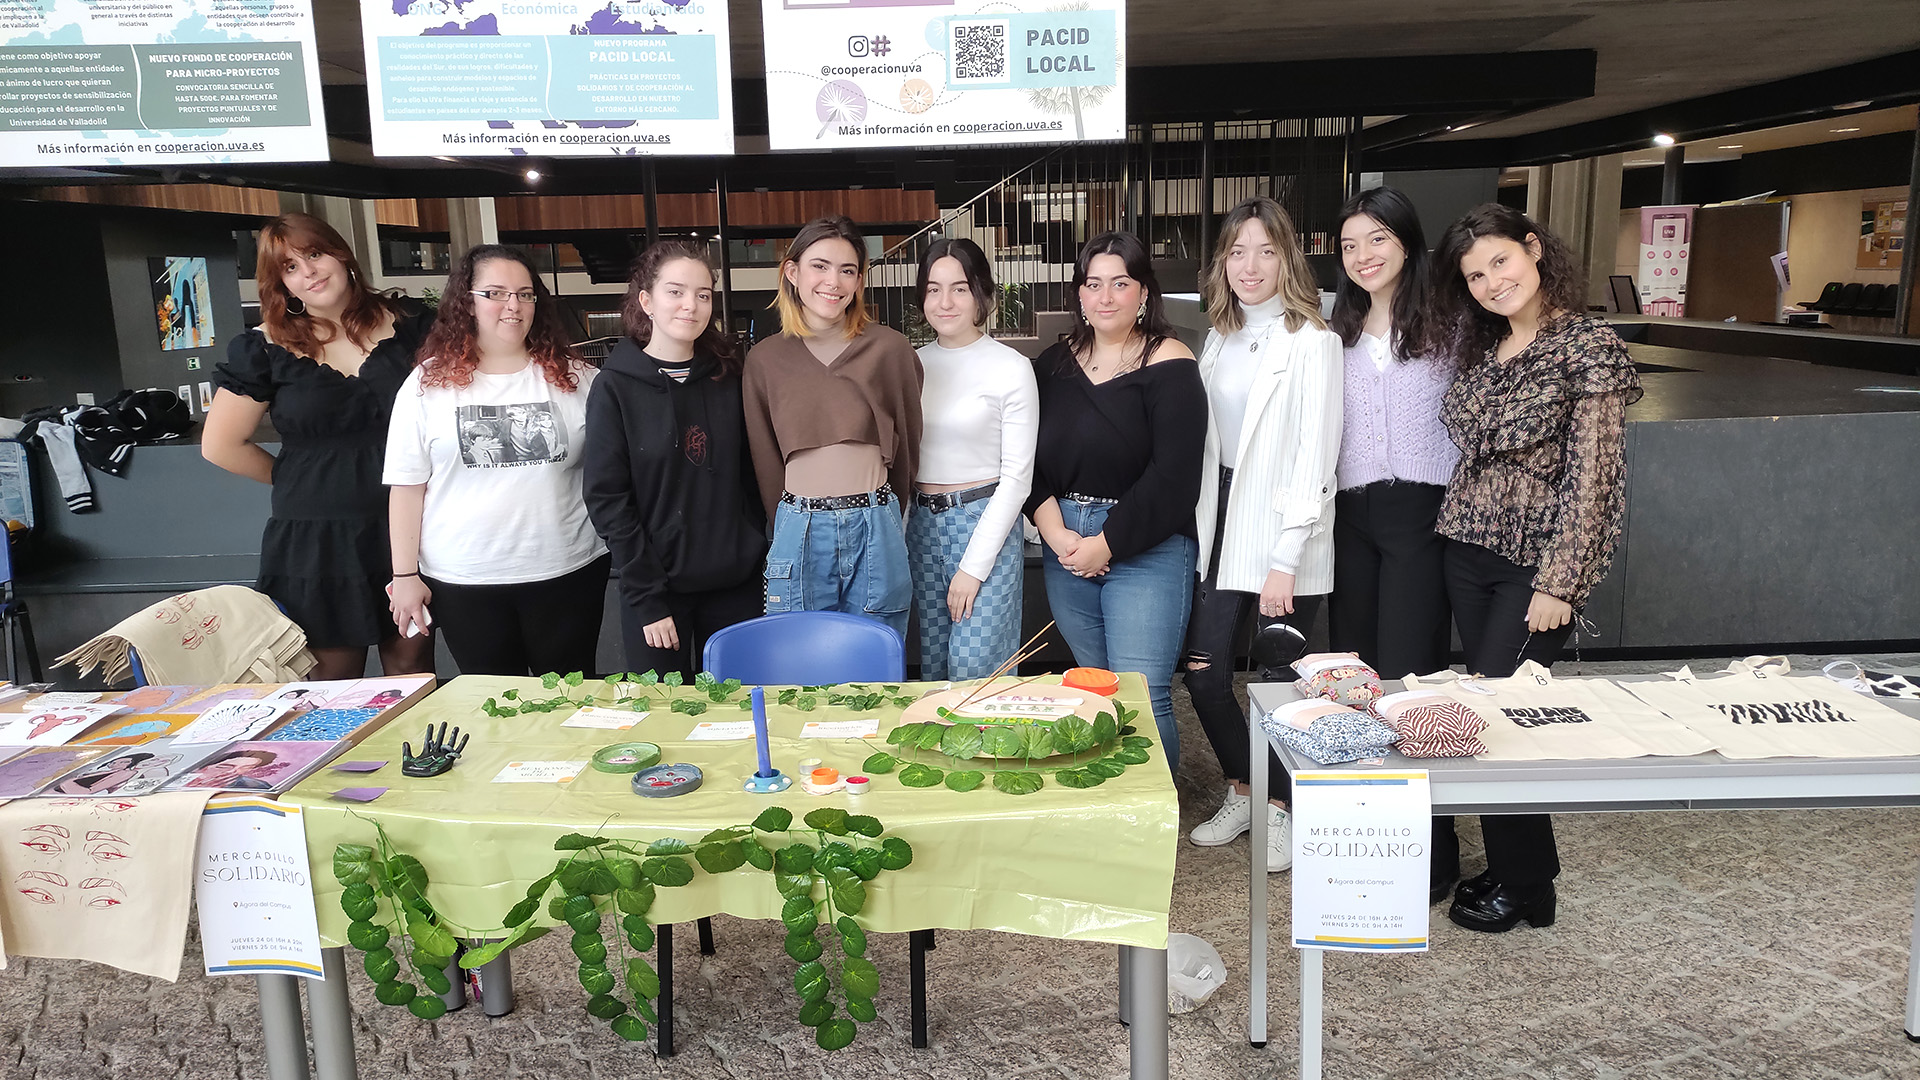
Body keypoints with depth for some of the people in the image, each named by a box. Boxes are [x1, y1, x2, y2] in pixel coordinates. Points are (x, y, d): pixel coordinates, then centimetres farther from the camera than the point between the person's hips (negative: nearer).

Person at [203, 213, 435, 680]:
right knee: (335, 681, 7)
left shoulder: (406, 323, 1)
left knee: (410, 664, 9)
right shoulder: (265, 349, -2)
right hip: (317, 537, -1)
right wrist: (296, 478, 5)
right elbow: (220, 445, 3)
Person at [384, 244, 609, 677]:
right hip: (465, 581, 0)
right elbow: (408, 486, 3)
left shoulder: (573, 377, 3)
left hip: (566, 573, 1)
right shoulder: (429, 383, 2)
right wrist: (405, 576, 0)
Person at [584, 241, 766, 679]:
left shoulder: (728, 376, 5)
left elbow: (748, 477, 11)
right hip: (657, 589, -3)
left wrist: (753, 553, 1)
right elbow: (608, 499, -8)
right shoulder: (615, 386, -5)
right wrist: (647, 600, -13)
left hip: (736, 584, 3)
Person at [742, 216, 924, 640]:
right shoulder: (766, 359, 5)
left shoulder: (889, 348, 0)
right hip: (799, 536, 1)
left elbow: (907, 445, 10)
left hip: (876, 532, -1)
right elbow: (766, 462, 11)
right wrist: (795, 527, 11)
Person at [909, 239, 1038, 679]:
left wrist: (973, 566, -11)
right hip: (921, 524, 5)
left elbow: (1017, 476, -8)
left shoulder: (1011, 368, -6)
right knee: (933, 668, 11)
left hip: (986, 524, -5)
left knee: (974, 669, -10)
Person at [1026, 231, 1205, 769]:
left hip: (1146, 548, -5)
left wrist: (1106, 543, -14)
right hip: (1065, 547, 5)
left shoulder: (1169, 365, -6)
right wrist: (1056, 532, -8)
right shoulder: (1054, 364, 10)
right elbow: (1028, 458, 6)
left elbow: (1172, 477, -13)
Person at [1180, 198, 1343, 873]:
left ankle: (1280, 807, 26)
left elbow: (1315, 457, -15)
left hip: (1285, 541, -6)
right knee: (1203, 673, 6)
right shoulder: (1221, 336, 12)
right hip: (1222, 528, 6)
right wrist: (1201, 528, 6)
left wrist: (1284, 562, -17)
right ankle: (1240, 793, 29)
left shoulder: (1311, 341, -10)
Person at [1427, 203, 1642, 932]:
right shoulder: (1482, 350, 10)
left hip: (1536, 562, -7)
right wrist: (1456, 532, 8)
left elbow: (1592, 476, -14)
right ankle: (1526, 864, 27)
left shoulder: (1588, 346, -10)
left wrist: (1558, 583, -17)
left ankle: (1522, 886, 13)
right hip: (1469, 549, 7)